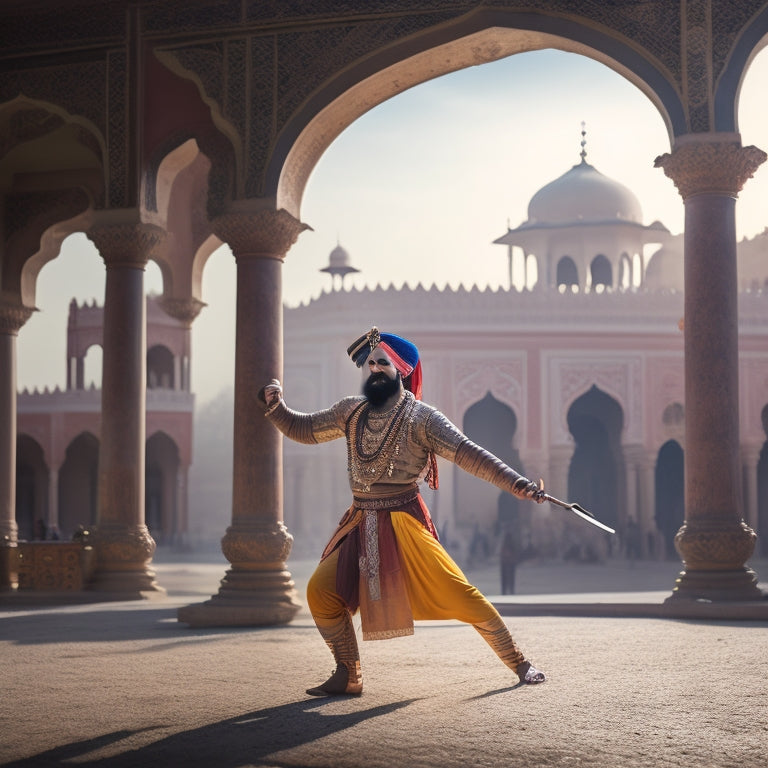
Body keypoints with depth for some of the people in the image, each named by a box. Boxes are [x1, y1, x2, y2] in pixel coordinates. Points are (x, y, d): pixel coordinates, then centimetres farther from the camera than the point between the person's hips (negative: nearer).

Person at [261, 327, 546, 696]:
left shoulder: (420, 416, -8)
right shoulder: (352, 411, 9)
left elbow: (467, 453, -16)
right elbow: (304, 429, 20)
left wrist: (515, 482, -28)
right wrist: (276, 406, 1)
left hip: (403, 524, -5)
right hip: (360, 525, 5)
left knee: (457, 593, -12)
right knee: (322, 591, -6)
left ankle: (519, 663, 2)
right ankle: (348, 676, 8)